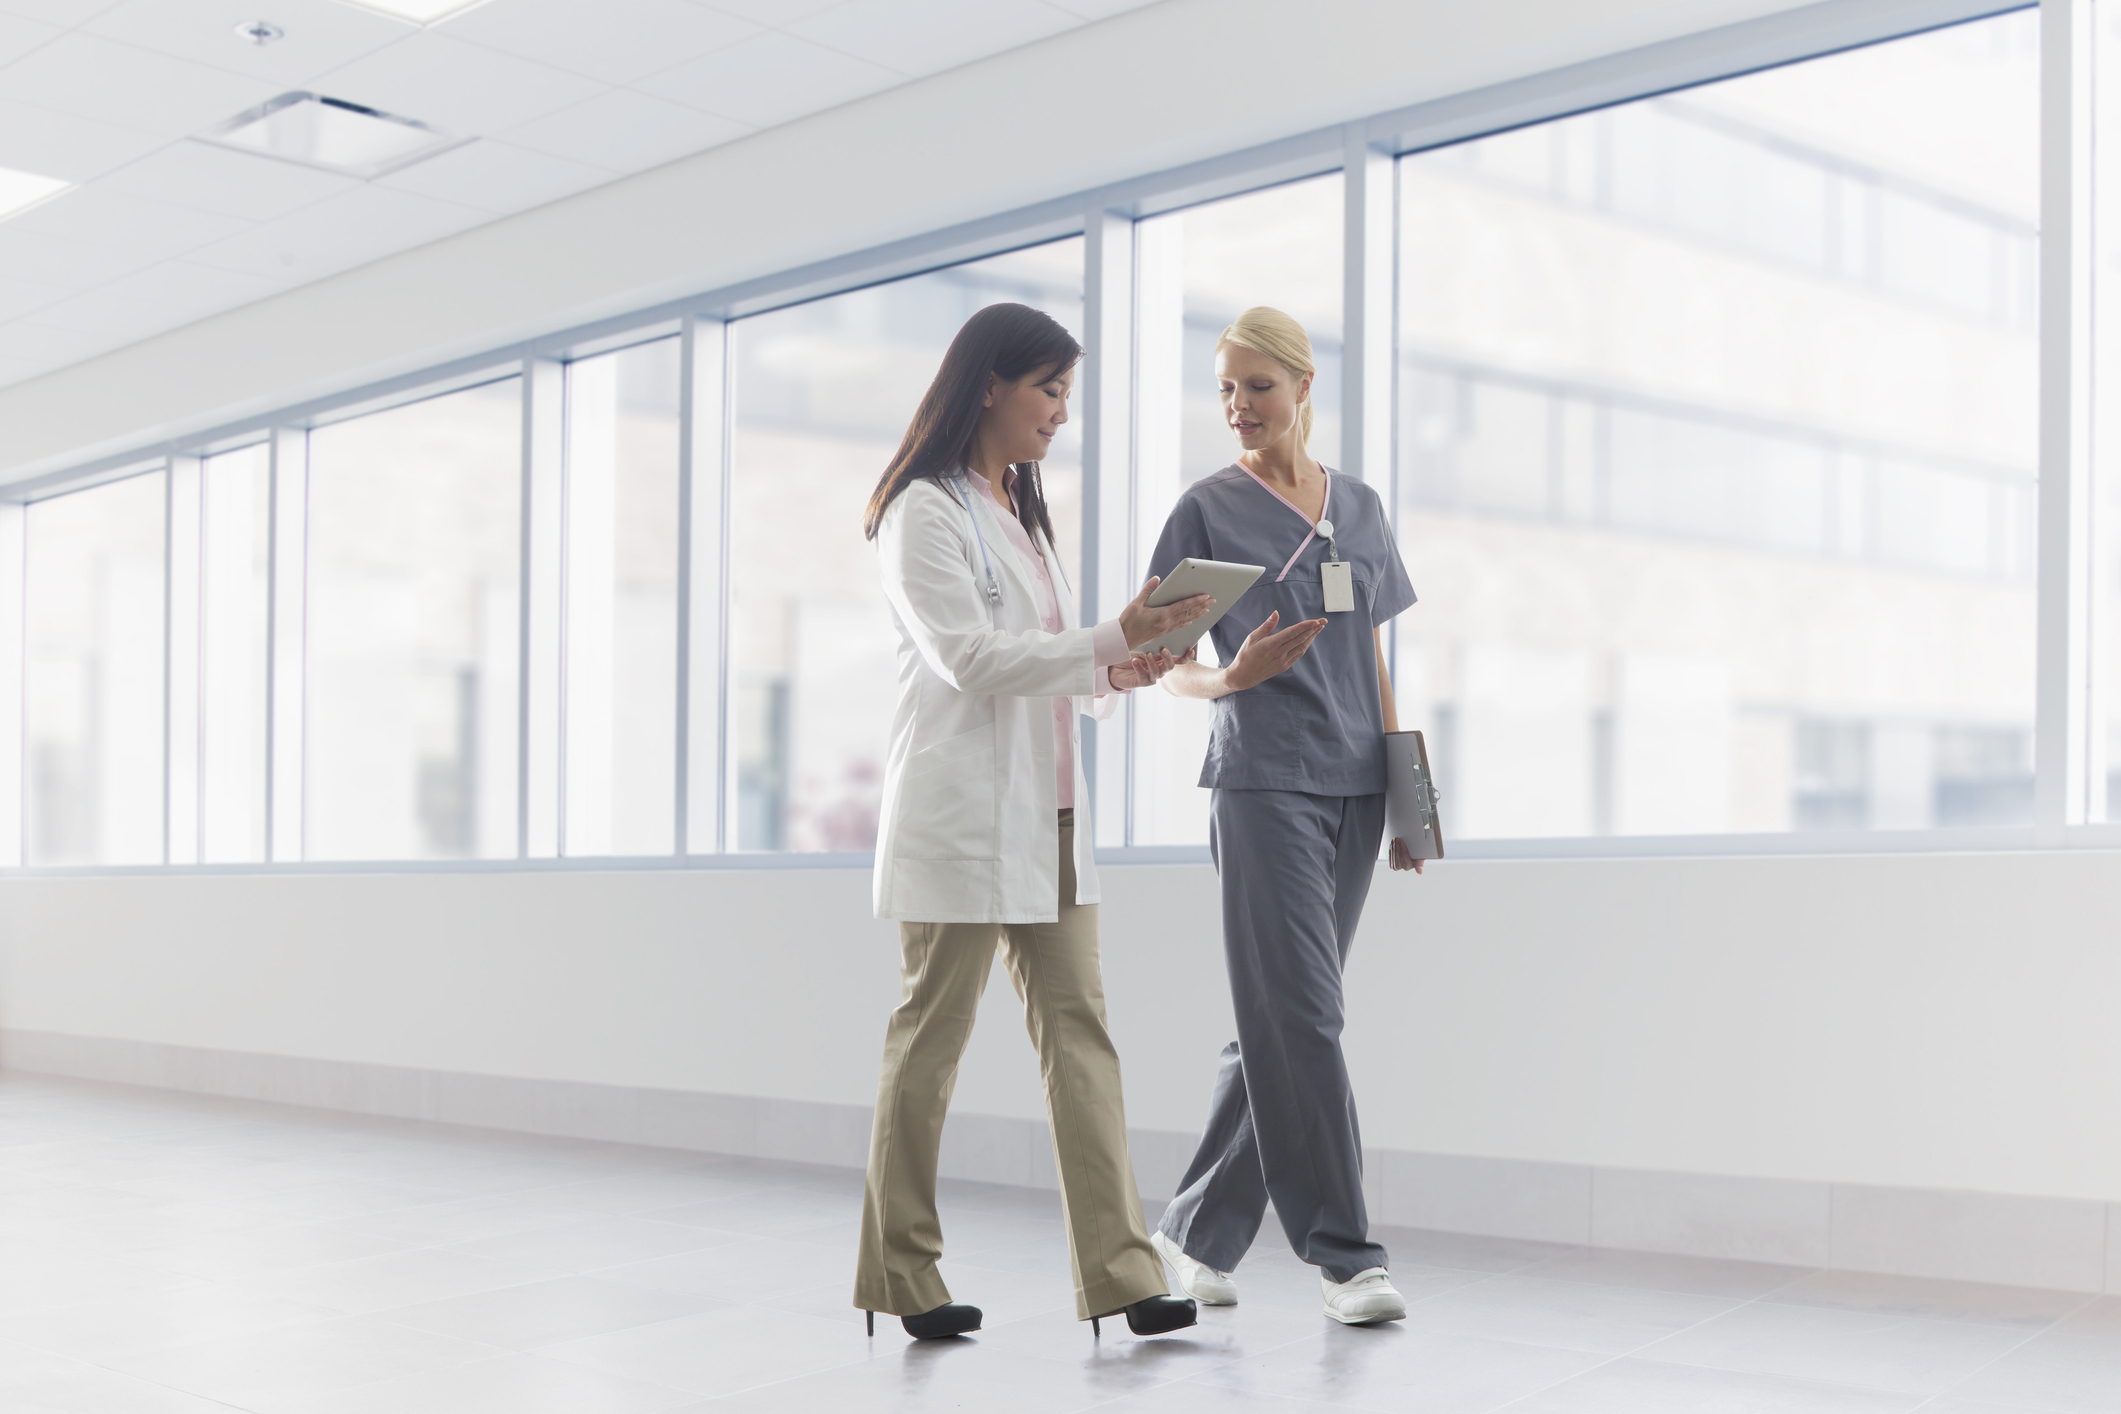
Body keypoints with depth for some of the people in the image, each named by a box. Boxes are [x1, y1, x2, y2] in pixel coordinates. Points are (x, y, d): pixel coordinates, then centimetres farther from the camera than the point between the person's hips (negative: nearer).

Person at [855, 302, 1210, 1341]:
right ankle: (899, 1275, 12)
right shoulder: (925, 513, -7)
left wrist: (1114, 673, 1)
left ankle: (1119, 1273, 2)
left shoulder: (1020, 511, 20)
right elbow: (972, 659, -16)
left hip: (1046, 815, 8)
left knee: (1079, 1033, 2)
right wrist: (1113, 640, -20)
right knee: (930, 1041, 0)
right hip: (962, 817, -8)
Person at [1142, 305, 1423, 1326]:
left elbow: (1375, 662, 18)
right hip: (1263, 782, -5)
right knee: (1300, 1019, -9)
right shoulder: (1209, 509, 1)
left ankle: (1195, 1232, 17)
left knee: (1279, 1025, 7)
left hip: (1353, 785, 5)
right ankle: (1342, 1253, -2)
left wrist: (1406, 793, 13)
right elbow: (1169, 664, 2)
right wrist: (1233, 678, -20)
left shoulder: (1361, 507, 15)